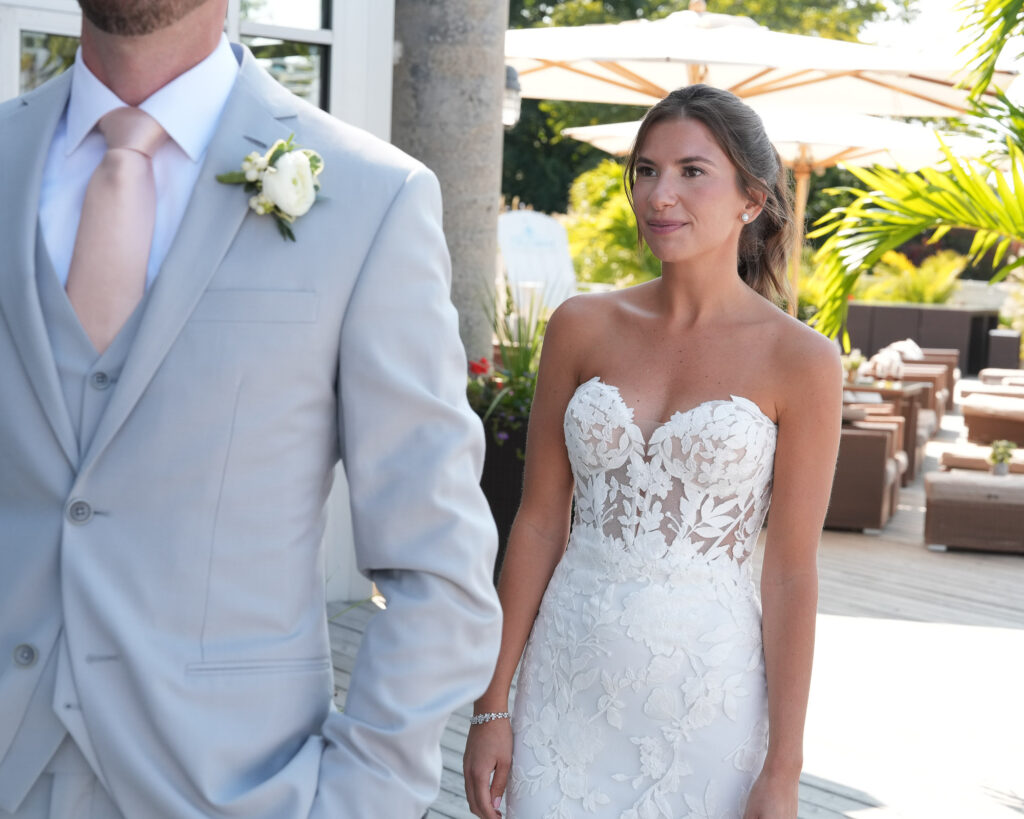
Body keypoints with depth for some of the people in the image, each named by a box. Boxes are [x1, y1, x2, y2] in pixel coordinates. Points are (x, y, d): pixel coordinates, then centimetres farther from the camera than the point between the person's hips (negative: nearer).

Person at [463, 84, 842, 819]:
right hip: (568, 677, 2)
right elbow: (539, 520, 3)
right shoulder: (582, 328, 1)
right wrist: (493, 705, 3)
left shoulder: (800, 360, -6)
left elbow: (792, 573, -6)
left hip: (708, 689, -2)